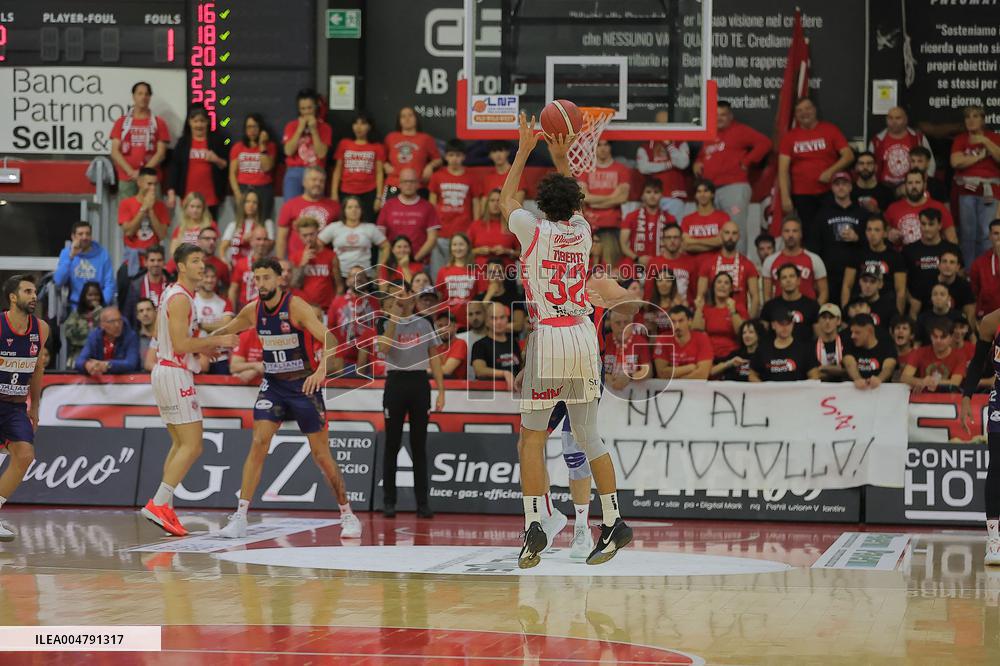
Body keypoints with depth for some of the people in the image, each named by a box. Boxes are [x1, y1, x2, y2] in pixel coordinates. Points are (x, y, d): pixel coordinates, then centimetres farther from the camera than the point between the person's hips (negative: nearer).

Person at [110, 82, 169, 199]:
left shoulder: (159, 123, 9)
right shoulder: (122, 122, 11)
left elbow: (161, 153, 3)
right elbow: (115, 152, 5)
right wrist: (131, 172, -8)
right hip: (126, 179, 1)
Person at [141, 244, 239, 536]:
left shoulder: (173, 294, 16)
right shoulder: (181, 298, -16)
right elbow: (180, 344, -22)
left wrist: (202, 347, 19)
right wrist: (216, 341, -15)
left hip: (166, 372, 11)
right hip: (174, 373, -11)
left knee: (181, 444, 14)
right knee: (192, 446, -12)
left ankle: (164, 507, 13)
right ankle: (158, 504, -15)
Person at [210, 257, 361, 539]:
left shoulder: (296, 307, -18)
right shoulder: (253, 310, -2)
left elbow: (328, 340, -27)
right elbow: (225, 332, 16)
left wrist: (321, 370, -43)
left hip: (304, 385, -4)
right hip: (273, 384, 4)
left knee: (321, 454, 1)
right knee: (259, 444, -13)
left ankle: (347, 515, 16)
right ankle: (240, 518, -13)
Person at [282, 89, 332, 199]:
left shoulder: (325, 128, 6)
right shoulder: (291, 126, 8)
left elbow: (321, 153, -6)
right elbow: (288, 151, -4)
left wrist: (314, 130, -9)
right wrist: (300, 129, -6)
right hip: (294, 173, 1)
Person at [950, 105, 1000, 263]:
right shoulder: (960, 139, 8)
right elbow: (956, 162, -8)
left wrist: (986, 142, -12)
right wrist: (980, 156, -5)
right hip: (967, 191, 1)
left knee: (987, 233, -7)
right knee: (968, 233, 2)